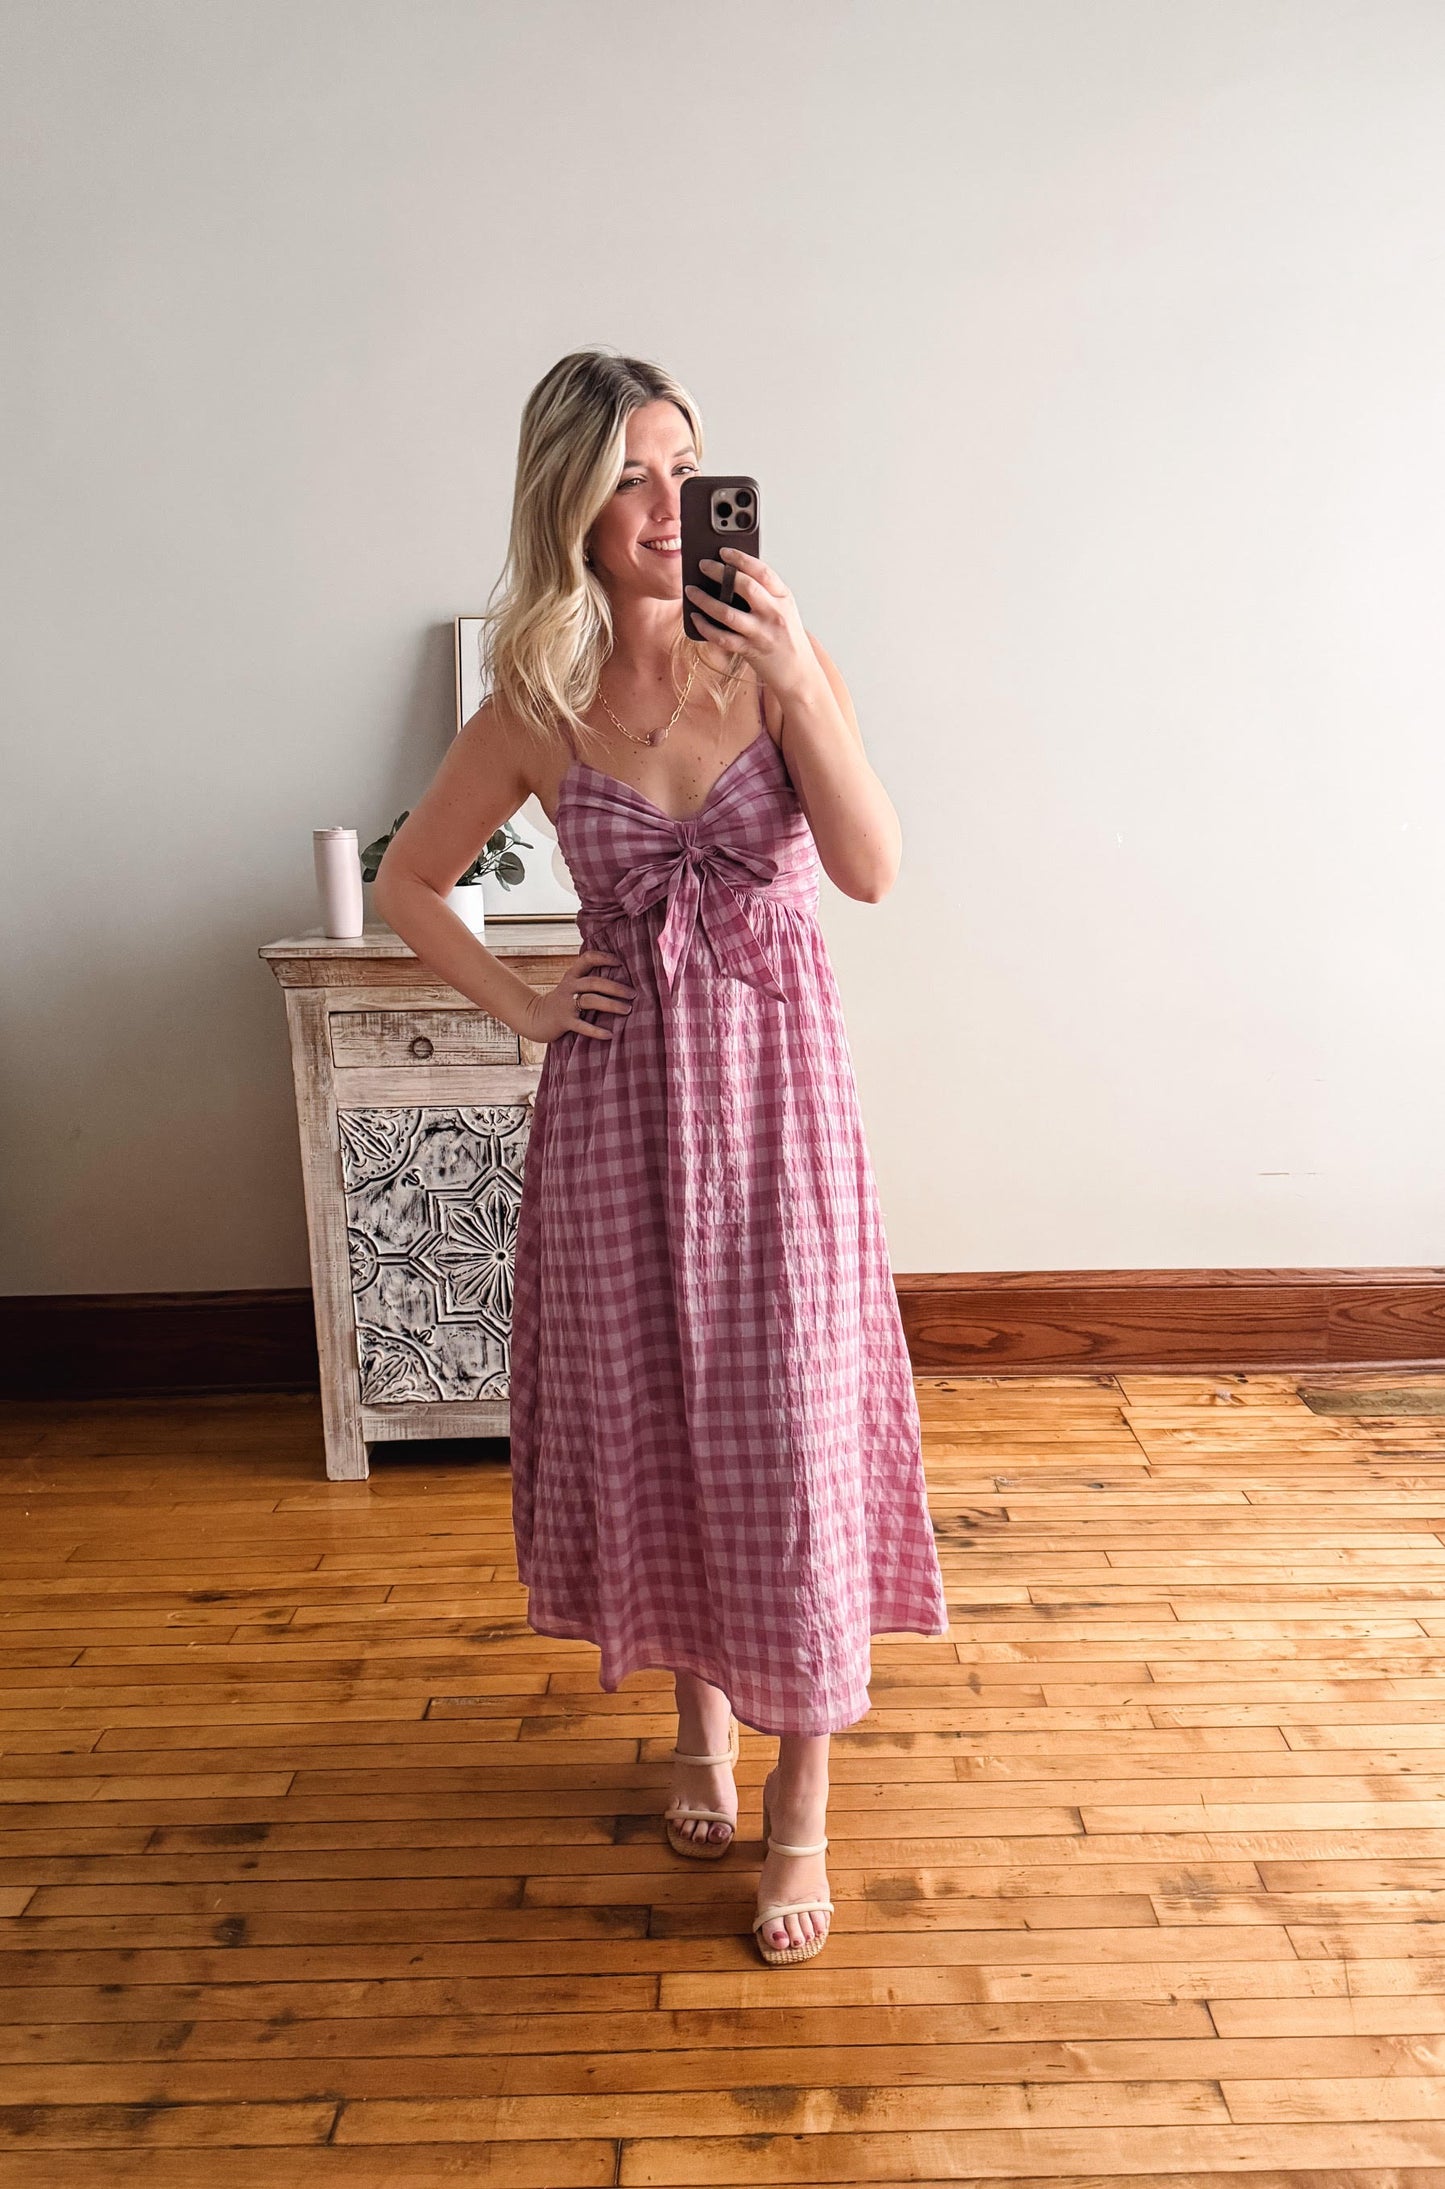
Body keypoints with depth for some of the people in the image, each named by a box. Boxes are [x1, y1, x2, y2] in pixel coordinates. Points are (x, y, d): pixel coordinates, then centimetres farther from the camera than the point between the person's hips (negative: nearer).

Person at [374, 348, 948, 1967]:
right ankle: (700, 1722, 39)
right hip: (621, 1095, 1)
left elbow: (871, 869, -13)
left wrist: (794, 682, -21)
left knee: (788, 1434, 1)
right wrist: (519, 1005, 2)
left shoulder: (773, 652, -3)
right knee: (650, 1420, 12)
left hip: (778, 1077, -1)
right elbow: (407, 884, 11)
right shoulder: (534, 708, -1)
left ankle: (801, 1805, 21)